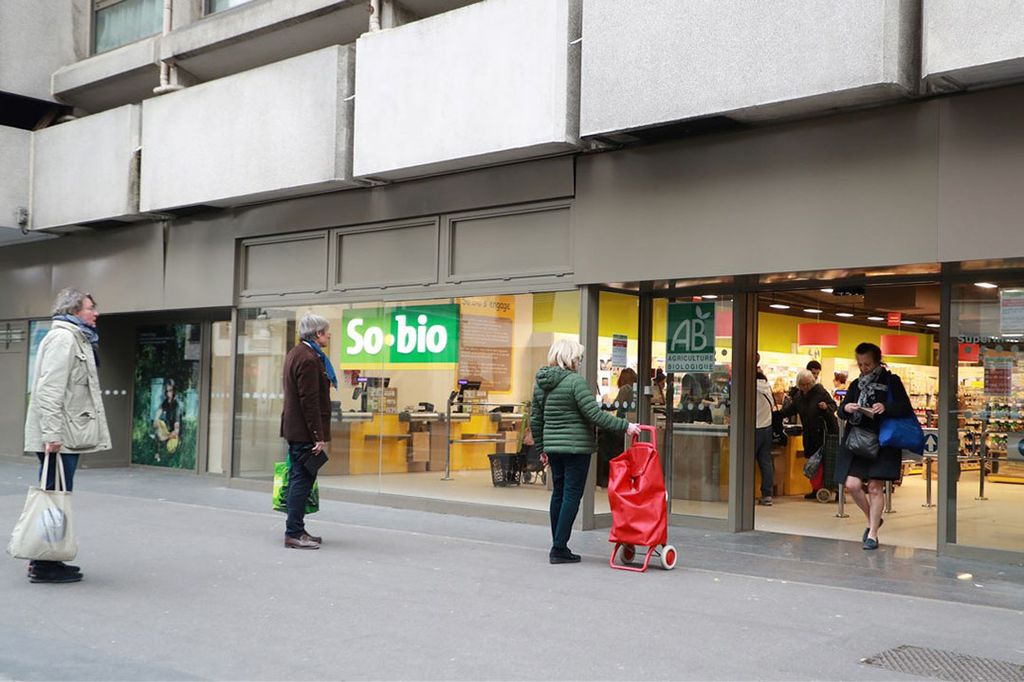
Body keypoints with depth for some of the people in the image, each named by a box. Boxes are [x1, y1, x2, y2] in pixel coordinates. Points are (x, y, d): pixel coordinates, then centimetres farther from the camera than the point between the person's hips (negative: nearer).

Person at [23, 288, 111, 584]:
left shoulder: (78, 339, 20)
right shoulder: (62, 338, -12)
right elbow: (49, 390, -21)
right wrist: (52, 433, -25)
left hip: (67, 433, 10)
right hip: (59, 435, -10)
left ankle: (46, 560, 21)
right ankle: (44, 565, -1)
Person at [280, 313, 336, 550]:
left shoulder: (296, 353, 16)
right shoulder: (308, 359, -17)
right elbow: (310, 401, -21)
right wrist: (319, 436, -20)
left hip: (294, 428, 11)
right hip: (304, 431, -11)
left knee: (298, 478, 14)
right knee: (302, 479, -6)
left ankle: (296, 530, 21)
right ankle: (294, 533, -3)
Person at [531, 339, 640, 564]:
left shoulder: (541, 383, 9)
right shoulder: (575, 381, -14)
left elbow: (535, 420, 14)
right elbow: (595, 415, -18)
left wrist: (541, 447, 24)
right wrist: (625, 426, -13)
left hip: (553, 446, 7)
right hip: (576, 447, -7)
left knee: (558, 493, 14)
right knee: (572, 495, -2)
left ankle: (558, 546, 20)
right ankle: (559, 548, -2)